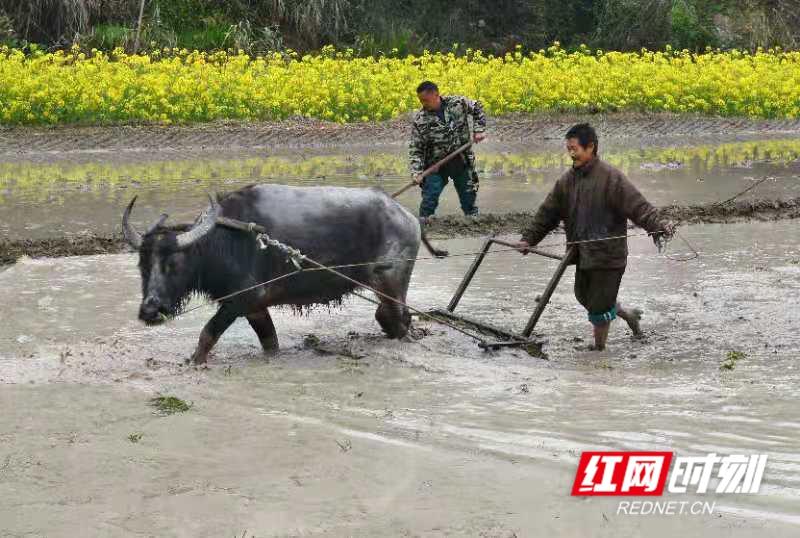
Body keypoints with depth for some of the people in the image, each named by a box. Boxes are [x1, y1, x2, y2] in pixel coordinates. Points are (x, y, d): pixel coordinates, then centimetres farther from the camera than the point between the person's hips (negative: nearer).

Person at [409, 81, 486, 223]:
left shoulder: (458, 103, -7)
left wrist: (479, 129, -1)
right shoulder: (420, 120, -11)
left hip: (462, 162, 1)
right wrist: (417, 172, -20)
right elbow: (415, 149, -9)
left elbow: (477, 108, 12)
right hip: (436, 165, -1)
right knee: (429, 201, -10)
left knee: (468, 197, 10)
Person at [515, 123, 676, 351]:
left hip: (607, 254, -8)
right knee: (584, 296, 21)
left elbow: (637, 206, -21)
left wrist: (659, 225, -34)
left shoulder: (610, 177, -16)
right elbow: (548, 212, 12)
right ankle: (628, 315, 42)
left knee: (599, 306, -1)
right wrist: (528, 238, 8)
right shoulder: (568, 180, 6)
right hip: (583, 255, 8)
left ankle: (599, 348, 17)